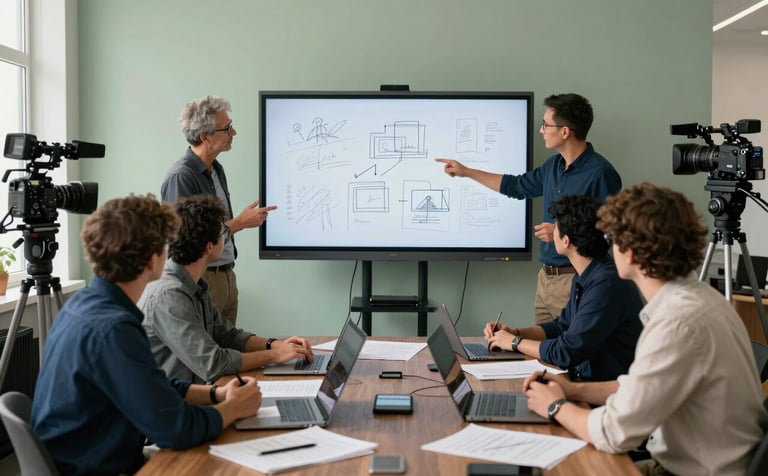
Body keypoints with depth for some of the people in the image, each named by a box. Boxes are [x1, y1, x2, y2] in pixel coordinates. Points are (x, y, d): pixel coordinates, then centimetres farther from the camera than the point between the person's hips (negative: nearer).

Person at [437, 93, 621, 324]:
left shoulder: (600, 173, -17)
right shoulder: (554, 165, 10)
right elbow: (518, 186, 25)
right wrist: (466, 172, 27)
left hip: (573, 279, -8)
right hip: (546, 276, 8)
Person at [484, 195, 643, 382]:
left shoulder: (607, 284, -24)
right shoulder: (584, 277, 8)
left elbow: (567, 353, -23)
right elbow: (562, 326, 21)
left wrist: (515, 342, -8)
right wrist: (514, 332, 6)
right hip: (585, 378, 8)